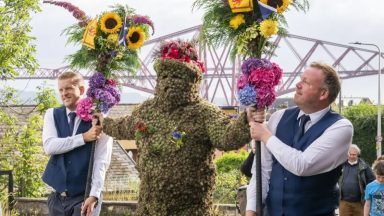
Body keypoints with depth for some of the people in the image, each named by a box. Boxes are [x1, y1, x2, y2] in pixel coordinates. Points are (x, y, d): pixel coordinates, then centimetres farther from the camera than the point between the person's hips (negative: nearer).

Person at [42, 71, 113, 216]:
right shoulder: (52, 115, 6)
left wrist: (94, 195, -21)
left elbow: (102, 161, -11)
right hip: (57, 197, 3)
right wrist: (83, 138, -19)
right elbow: (49, 146, -10)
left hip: (84, 196, -3)